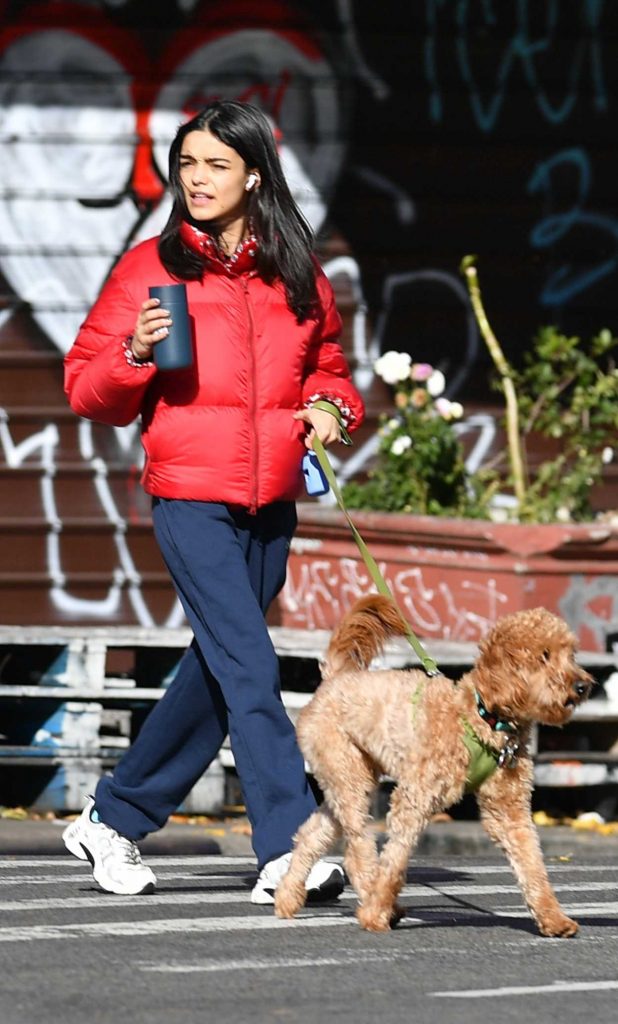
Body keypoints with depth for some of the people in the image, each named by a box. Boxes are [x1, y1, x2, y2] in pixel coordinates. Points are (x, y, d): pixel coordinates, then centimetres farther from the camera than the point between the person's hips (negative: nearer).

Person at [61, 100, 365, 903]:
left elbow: (328, 368, 23)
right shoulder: (150, 267, 0)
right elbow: (88, 386, 2)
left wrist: (330, 407, 1)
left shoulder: (298, 277, 11)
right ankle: (287, 850, -17)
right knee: (248, 664, -15)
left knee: (217, 669, 12)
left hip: (271, 504, 5)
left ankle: (114, 820, 27)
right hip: (190, 497, -5)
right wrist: (135, 353, -18)